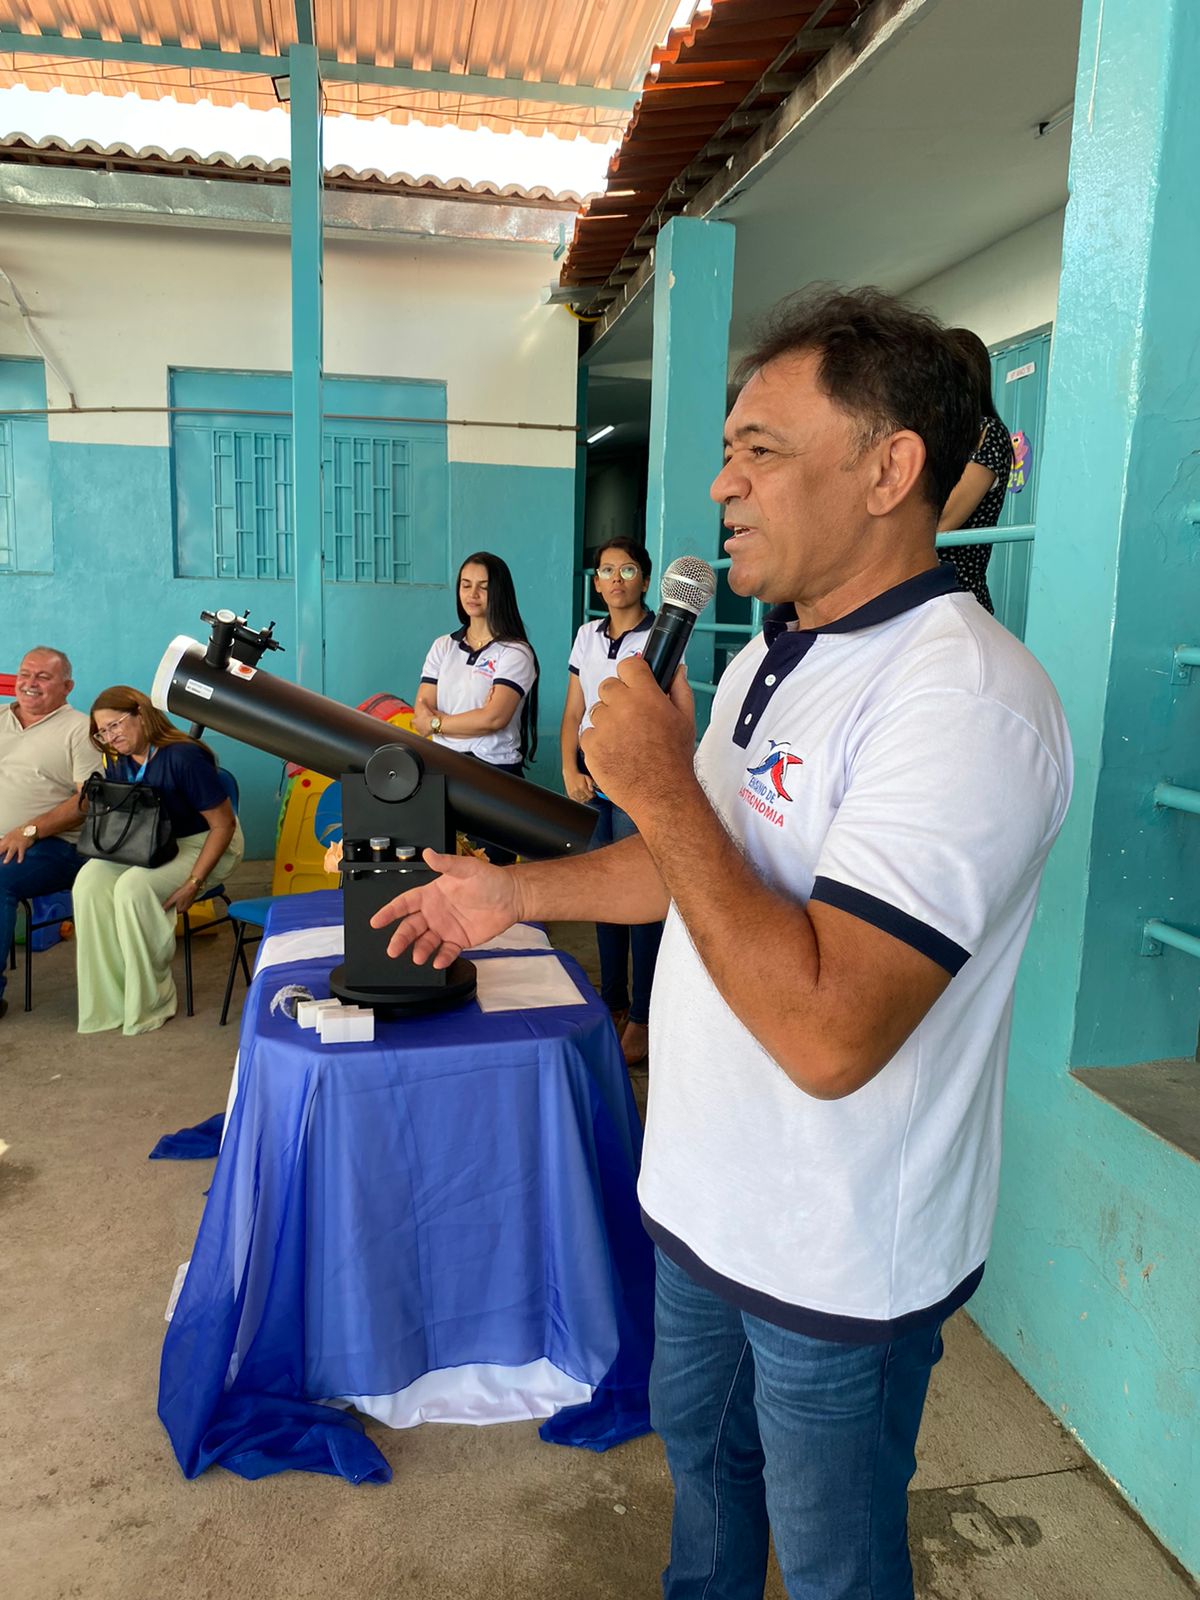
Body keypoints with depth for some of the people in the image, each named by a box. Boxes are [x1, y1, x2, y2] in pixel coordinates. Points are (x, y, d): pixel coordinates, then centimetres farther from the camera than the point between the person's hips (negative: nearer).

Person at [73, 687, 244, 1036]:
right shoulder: (117, 762, 2)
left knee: (133, 887, -32)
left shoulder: (183, 756, -21)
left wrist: (193, 883, -24)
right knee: (90, 880, -21)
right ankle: (107, 1003, -14)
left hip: (202, 846, -7)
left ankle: (150, 1006, -16)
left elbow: (224, 824, -20)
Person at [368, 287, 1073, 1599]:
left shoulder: (967, 701, -29)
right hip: (707, 1196, 8)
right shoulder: (773, 657, 3)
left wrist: (658, 787, -30)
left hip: (838, 1261, -8)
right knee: (700, 1445, 31)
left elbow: (825, 1033, -36)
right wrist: (518, 889, 12)